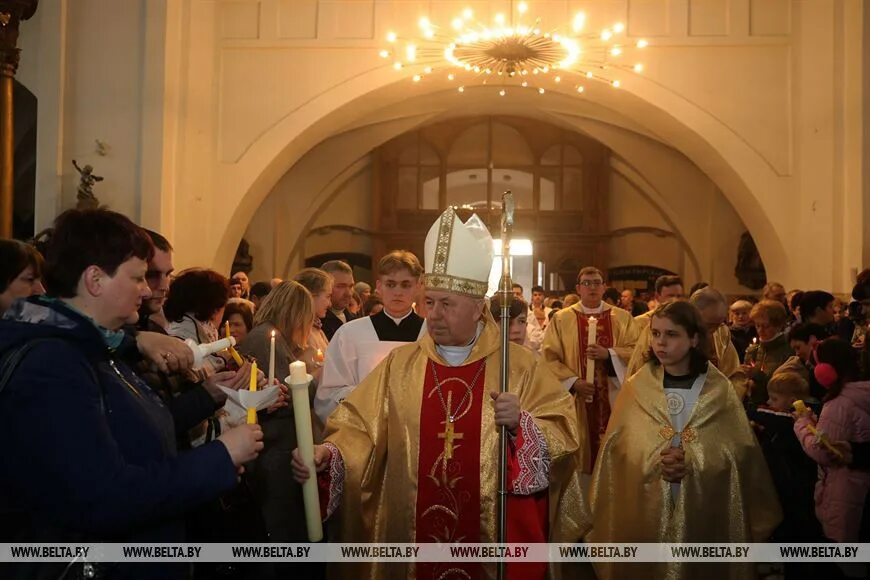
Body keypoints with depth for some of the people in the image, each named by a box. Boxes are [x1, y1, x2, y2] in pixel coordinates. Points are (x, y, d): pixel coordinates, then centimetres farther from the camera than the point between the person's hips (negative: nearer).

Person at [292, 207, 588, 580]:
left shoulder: (519, 365, -3)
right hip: (414, 536, 2)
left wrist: (521, 424, -22)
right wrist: (328, 453, -18)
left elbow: (563, 434, -5)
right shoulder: (400, 364, 3)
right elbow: (360, 427, 1)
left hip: (496, 538, -1)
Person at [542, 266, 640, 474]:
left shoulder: (623, 318, 7)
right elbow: (549, 357, -2)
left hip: (613, 397, 1)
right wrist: (573, 381, -14)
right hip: (576, 397, -1)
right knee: (579, 456, 2)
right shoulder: (561, 319, 3)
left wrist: (608, 354, -16)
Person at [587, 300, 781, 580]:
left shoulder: (720, 390, -2)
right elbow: (616, 449, -1)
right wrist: (654, 461, -18)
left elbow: (741, 452, -5)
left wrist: (693, 463, -18)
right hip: (645, 511, 1)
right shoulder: (635, 388, 0)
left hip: (705, 513, 0)